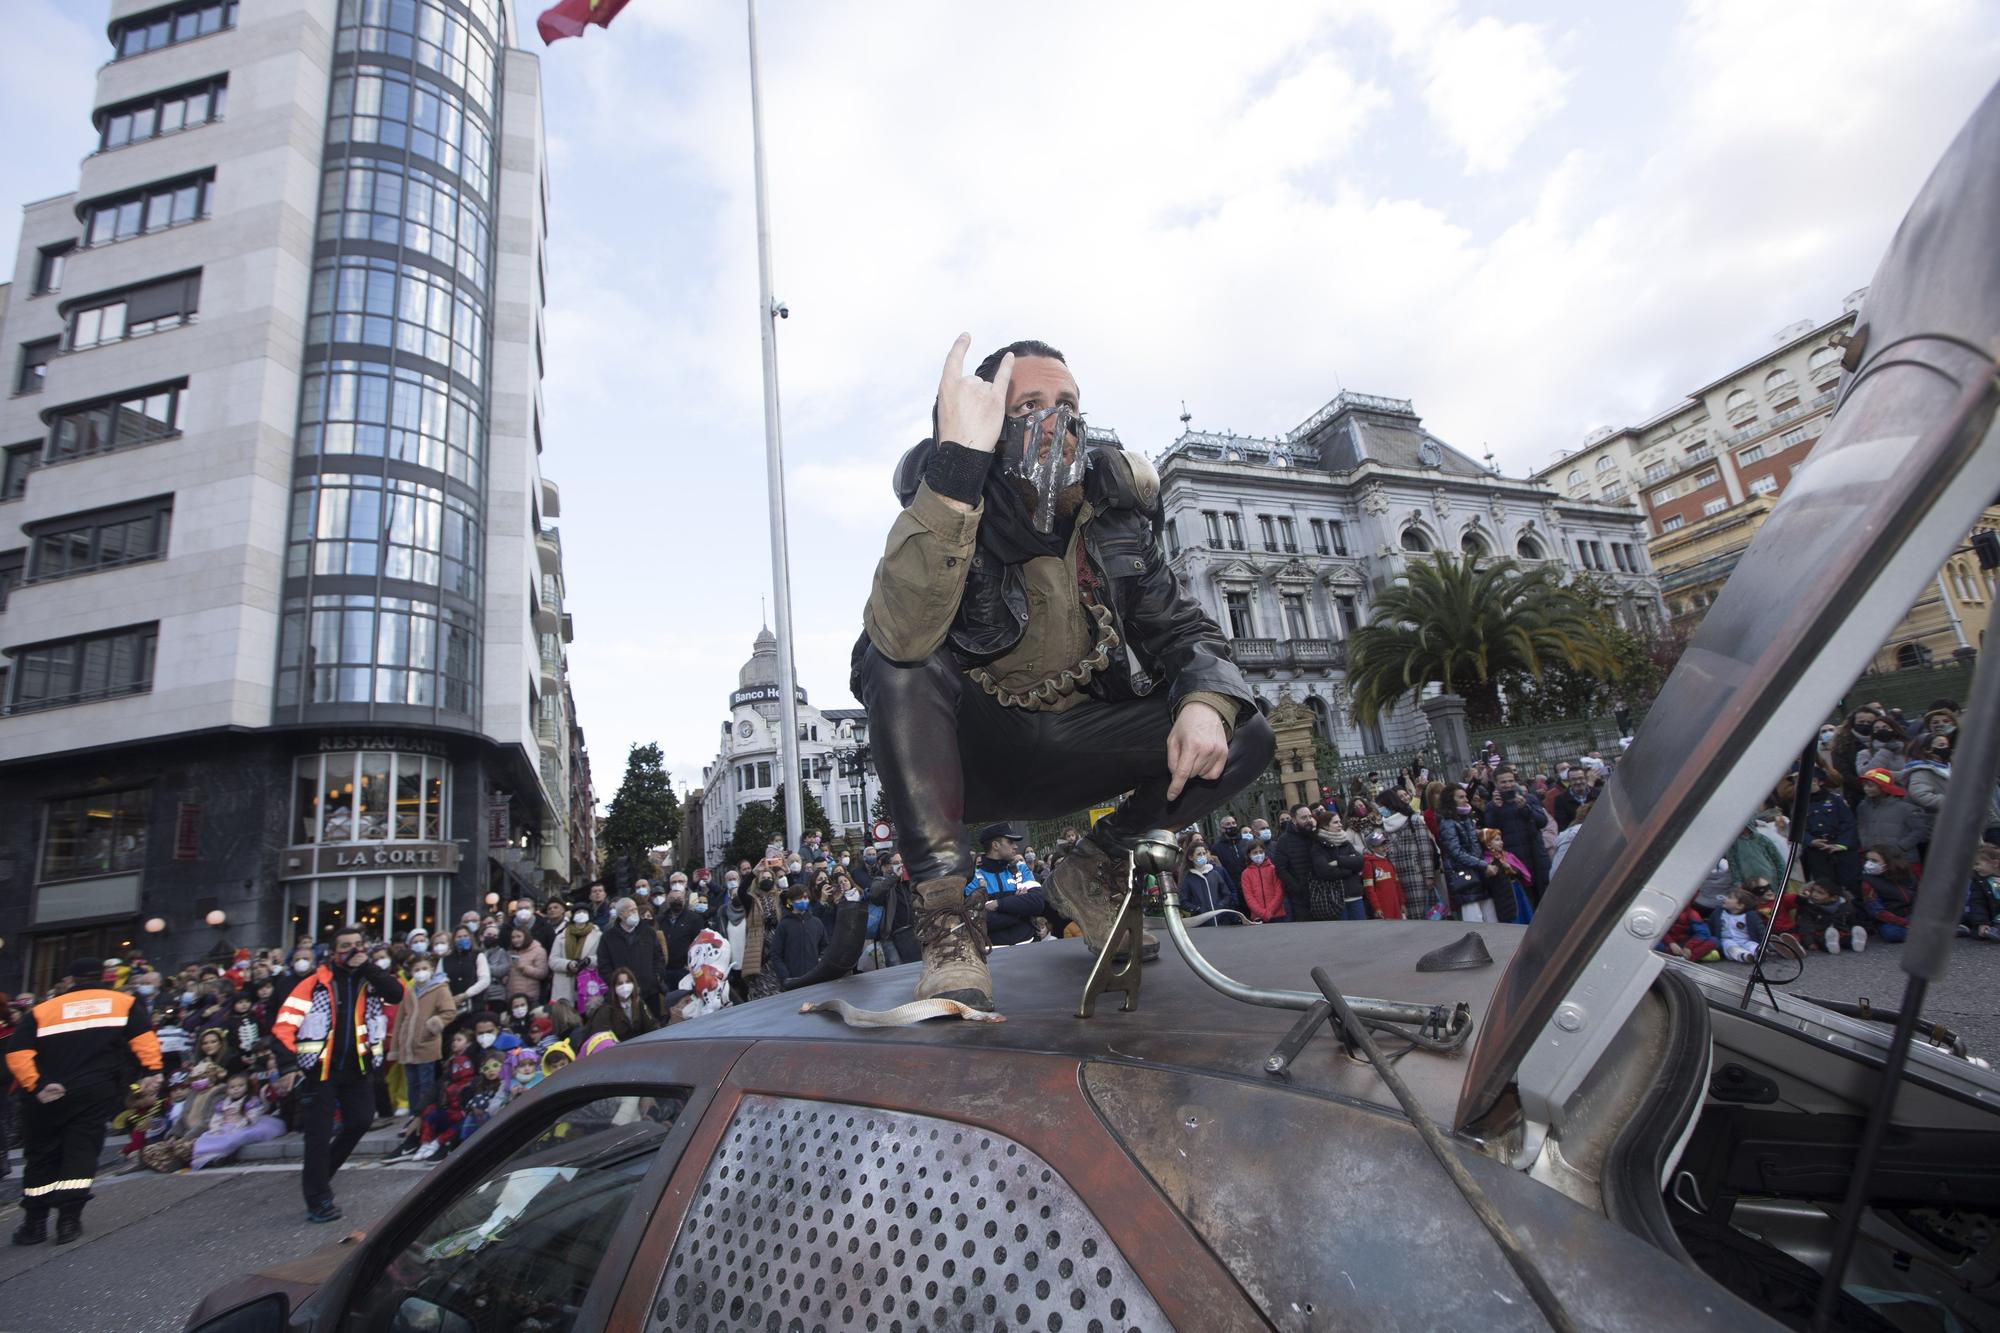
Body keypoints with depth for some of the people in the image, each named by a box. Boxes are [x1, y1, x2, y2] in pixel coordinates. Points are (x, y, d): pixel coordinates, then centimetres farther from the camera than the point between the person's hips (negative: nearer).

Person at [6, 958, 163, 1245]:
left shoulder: (40, 1011, 10)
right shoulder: (125, 1003, 7)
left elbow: (17, 1052, -3)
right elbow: (144, 1038, -5)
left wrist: (35, 1085, -6)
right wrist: (152, 1071, -6)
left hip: (49, 1096, 2)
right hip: (98, 1092, -1)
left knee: (41, 1154, 15)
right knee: (82, 1150, 5)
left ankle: (34, 1223, 18)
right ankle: (69, 1219, -2)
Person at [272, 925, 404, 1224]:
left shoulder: (371, 978, 5)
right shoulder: (315, 983, -5)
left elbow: (397, 993, -14)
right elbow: (284, 1025, -8)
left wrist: (366, 967, -16)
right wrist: (289, 1065, -17)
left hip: (358, 1068, 4)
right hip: (319, 1068, -3)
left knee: (360, 1122, 6)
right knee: (319, 1135, 1)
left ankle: (319, 1173, 30)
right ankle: (318, 1200, 10)